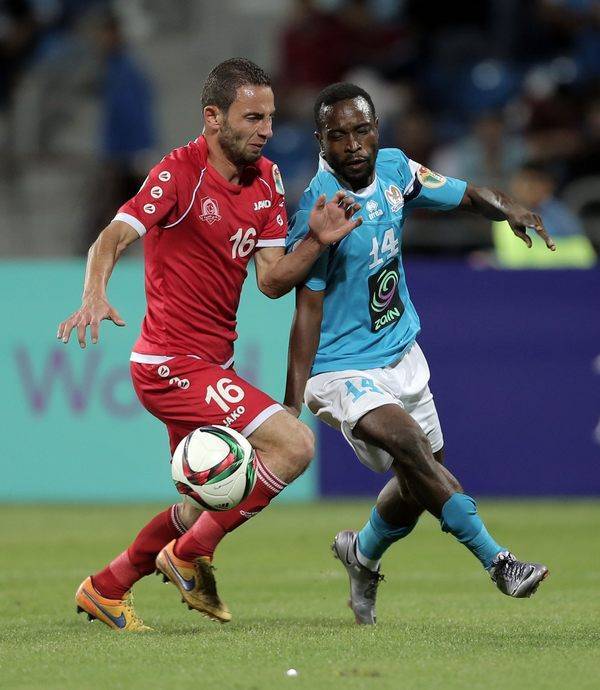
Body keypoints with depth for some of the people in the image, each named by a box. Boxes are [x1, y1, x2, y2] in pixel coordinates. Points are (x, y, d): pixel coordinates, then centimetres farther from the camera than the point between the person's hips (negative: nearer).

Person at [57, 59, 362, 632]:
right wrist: (94, 295, -45)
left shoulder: (266, 179, 7)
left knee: (207, 506, 17)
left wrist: (317, 241, -13)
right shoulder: (181, 172, -15)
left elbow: (271, 280, 4)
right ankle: (189, 555, -5)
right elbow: (112, 239, -26)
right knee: (294, 445, -18)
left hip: (211, 364, 9)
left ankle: (106, 589, 30)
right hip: (173, 364, -9)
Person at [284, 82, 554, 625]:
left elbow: (465, 195, 11)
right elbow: (308, 309, -20)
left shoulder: (395, 168, -4)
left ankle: (363, 552, 45)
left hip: (402, 353, 7)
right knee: (411, 447, -30)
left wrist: (507, 208, -12)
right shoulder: (320, 206, -22)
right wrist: (293, 403, -24)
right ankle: (498, 562, -26)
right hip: (342, 370, -7)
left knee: (420, 485, 16)